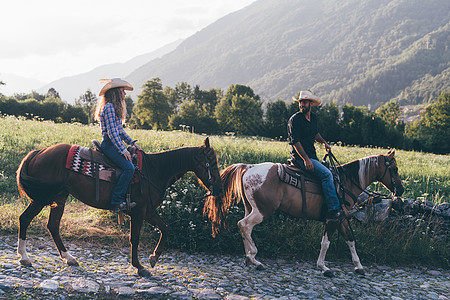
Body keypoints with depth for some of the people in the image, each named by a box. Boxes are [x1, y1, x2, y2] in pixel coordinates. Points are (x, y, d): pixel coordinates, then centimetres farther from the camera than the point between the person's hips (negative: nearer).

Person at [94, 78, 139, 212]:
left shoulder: (115, 108, 20)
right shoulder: (109, 107, -12)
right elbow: (112, 132, -19)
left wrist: (132, 142, 13)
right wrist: (123, 150, -21)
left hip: (116, 143, 11)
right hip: (109, 144, -11)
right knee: (129, 167, -23)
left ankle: (126, 197, 0)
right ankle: (117, 201, -21)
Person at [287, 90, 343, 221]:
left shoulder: (313, 117, 11)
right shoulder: (295, 119, -14)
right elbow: (295, 141, -18)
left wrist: (324, 142, 12)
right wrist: (306, 159, -23)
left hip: (312, 155, 9)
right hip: (300, 157, -9)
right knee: (326, 174, -22)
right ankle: (333, 210, -22)